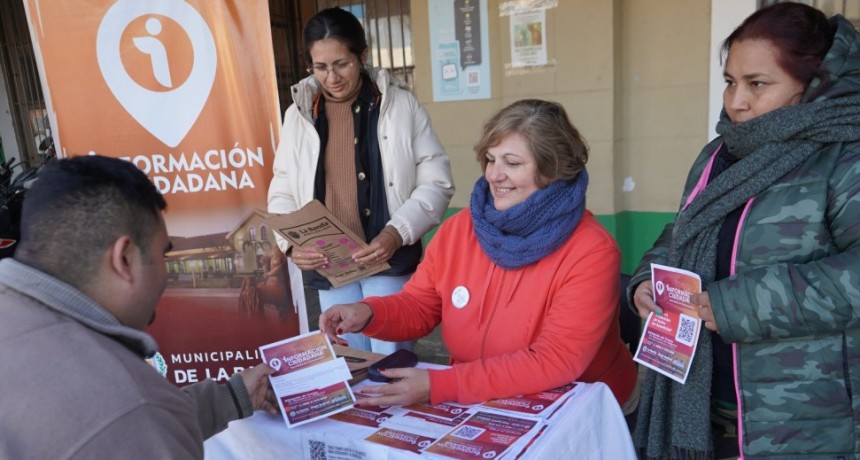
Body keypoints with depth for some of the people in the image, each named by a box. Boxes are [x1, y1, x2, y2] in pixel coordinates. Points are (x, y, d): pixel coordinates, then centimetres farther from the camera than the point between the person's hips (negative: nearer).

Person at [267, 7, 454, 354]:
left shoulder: (401, 105, -3)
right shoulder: (297, 115, 6)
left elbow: (437, 183, -3)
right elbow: (282, 193, 9)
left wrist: (397, 233, -18)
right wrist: (292, 243, -10)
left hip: (390, 260, -3)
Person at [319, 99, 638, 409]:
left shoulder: (591, 252, -16)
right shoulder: (458, 228, -1)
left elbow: (554, 363, -20)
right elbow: (419, 307, 8)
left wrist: (439, 386, -26)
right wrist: (369, 313, -14)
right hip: (475, 405, 5)